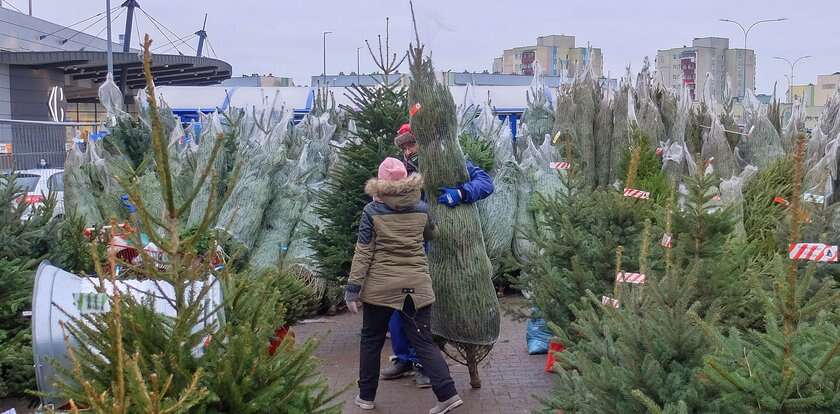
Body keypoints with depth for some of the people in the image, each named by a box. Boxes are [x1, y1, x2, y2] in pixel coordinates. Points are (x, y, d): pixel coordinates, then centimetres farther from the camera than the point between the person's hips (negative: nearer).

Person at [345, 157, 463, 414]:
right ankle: (448, 393, -3)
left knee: (371, 340, 15)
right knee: (423, 341, 6)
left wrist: (353, 289, -3)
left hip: (380, 287, -2)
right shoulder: (422, 209, 1)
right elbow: (431, 236, 20)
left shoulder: (372, 211, -7)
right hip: (417, 286, 2)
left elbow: (363, 253, -8)